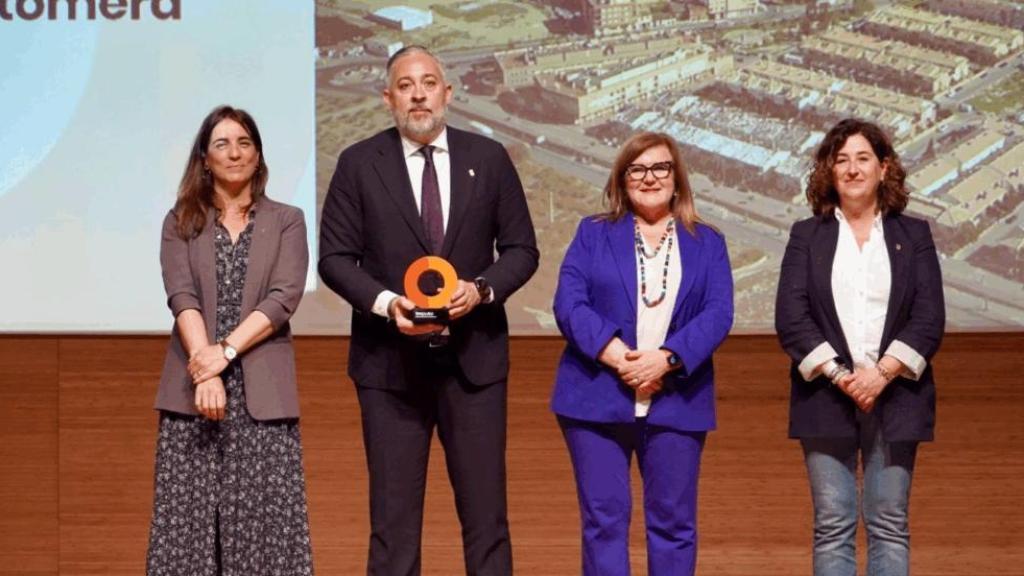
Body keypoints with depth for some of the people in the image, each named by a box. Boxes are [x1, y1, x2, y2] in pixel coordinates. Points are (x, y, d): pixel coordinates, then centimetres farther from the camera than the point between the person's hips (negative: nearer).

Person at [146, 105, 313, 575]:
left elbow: (284, 298, -3)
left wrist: (226, 351, -14)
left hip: (262, 391, -1)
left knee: (265, 517, -5)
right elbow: (182, 297, -3)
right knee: (190, 514, -3)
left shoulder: (286, 221, 9)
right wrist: (204, 369, -17)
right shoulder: (180, 223, 10)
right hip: (193, 387, 1)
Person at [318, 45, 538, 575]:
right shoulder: (359, 164, 1)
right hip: (390, 361, -1)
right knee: (393, 515, 3)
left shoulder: (489, 158, 4)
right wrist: (385, 302, -17)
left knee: (485, 509, 4)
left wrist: (482, 289, -13)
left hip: (473, 357, 1)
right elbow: (335, 257, 0)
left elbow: (521, 249, 7)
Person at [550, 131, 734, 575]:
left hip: (676, 402, 1)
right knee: (603, 520, -2)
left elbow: (718, 313, -1)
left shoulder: (707, 243, 13)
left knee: (673, 521, 4)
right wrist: (615, 354, -18)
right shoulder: (593, 234, 11)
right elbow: (569, 302, -2)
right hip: (598, 399, -1)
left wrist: (667, 358, -17)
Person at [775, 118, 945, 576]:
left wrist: (883, 372, -13)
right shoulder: (807, 236, 9)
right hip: (827, 397, 0)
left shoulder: (913, 235, 10)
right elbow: (790, 318, -2)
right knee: (832, 525, -2)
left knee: (889, 524, 0)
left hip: (894, 397, 0)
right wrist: (839, 376, -13)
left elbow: (929, 317, 1)